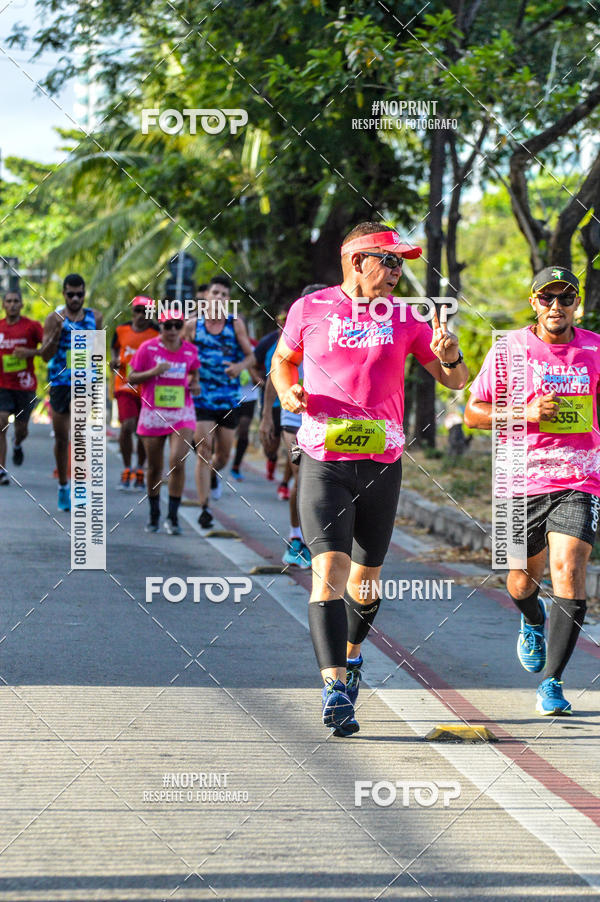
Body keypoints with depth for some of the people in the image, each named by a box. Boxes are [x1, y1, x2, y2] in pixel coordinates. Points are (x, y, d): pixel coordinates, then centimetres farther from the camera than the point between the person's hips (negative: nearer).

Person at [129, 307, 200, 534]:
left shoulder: (190, 351, 3)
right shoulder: (148, 348, -4)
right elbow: (132, 378, -1)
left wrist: (194, 386, -1)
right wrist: (153, 372, -17)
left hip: (182, 413, 0)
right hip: (153, 413, 0)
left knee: (178, 462, -15)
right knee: (154, 467, 9)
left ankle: (173, 516, -6)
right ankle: (154, 514, 28)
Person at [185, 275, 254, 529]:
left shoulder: (235, 324, 1)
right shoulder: (193, 324, 0)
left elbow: (250, 355, 6)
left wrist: (240, 366, -16)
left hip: (229, 399, 2)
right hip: (201, 397, -2)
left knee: (223, 454, 10)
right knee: (204, 451, -11)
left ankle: (213, 474, 47)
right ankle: (204, 508, -10)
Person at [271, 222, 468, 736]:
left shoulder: (405, 316, 6)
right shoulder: (311, 309, 3)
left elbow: (454, 381, 8)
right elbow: (283, 360, 19)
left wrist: (450, 358, -14)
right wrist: (288, 391, -2)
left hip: (383, 464, 2)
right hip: (323, 462, -2)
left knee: (365, 580, 11)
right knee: (329, 569, -17)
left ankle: (351, 653, 41)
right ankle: (334, 687, -23)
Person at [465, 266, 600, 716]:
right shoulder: (509, 350, -1)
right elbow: (473, 412, 1)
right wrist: (526, 413, -12)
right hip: (523, 480, 1)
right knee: (523, 581, 11)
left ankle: (552, 682, -10)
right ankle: (533, 622, 49)